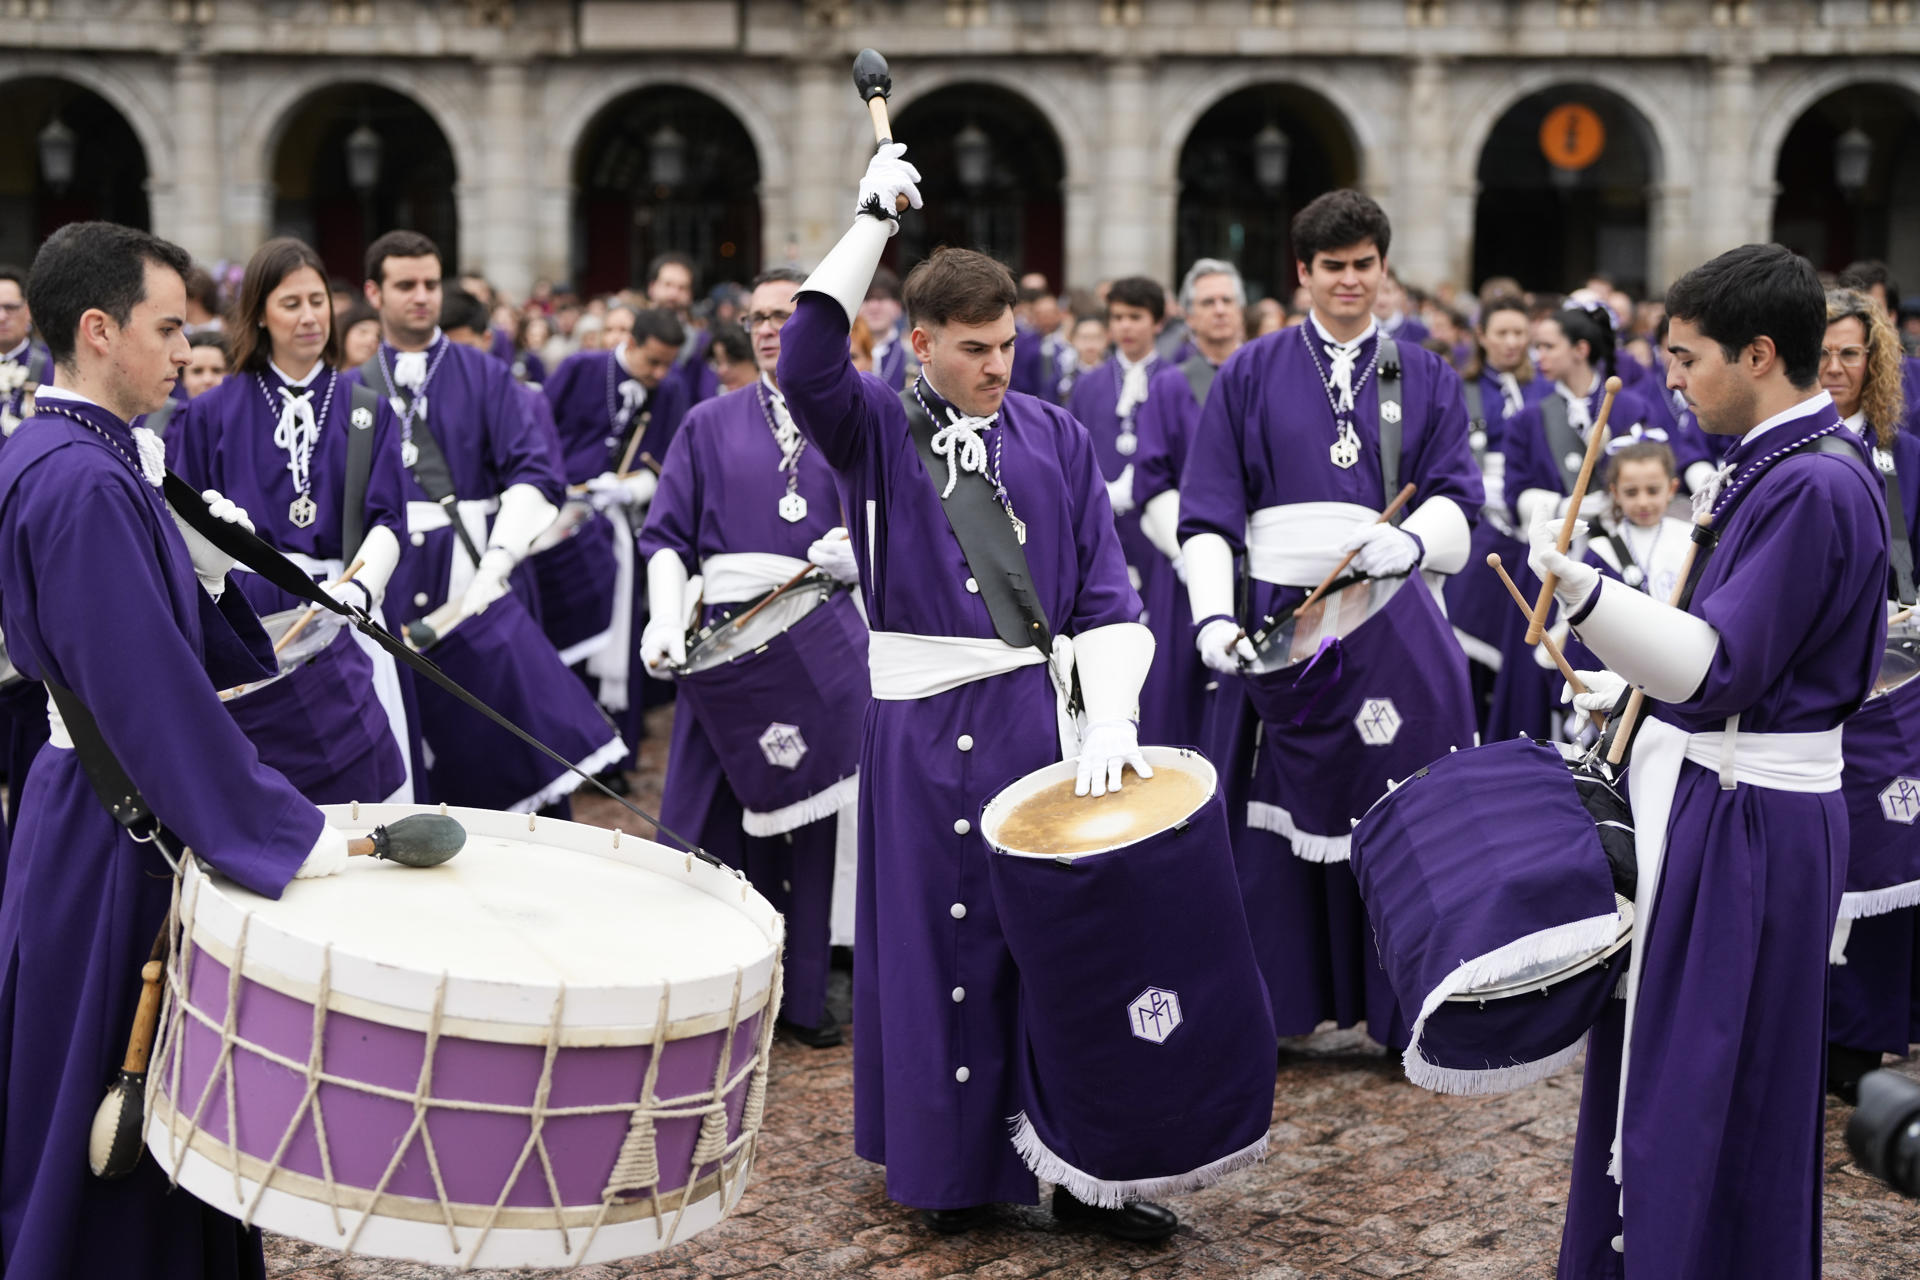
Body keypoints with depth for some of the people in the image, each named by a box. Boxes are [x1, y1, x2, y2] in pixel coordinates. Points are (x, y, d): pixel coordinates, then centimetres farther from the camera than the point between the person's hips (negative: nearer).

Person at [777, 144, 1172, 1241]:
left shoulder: (1057, 440, 6)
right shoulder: (877, 430, 1)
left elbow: (1106, 594, 3)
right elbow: (806, 365, -22)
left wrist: (1113, 720, -11)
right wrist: (873, 221, -22)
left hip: (1039, 709, 2)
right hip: (921, 725, -2)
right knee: (937, 940, 4)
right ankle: (950, 1165, 17)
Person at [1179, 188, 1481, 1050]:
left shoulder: (1427, 380, 13)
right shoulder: (1252, 375, 9)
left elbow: (1456, 500, 1)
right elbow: (1207, 512, 3)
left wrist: (1411, 541, -23)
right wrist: (1213, 616, -13)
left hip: (1392, 630, 1)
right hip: (1278, 620, -1)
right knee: (1275, 815, 1)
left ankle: (1406, 1012, 10)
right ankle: (1268, 1004, 13)